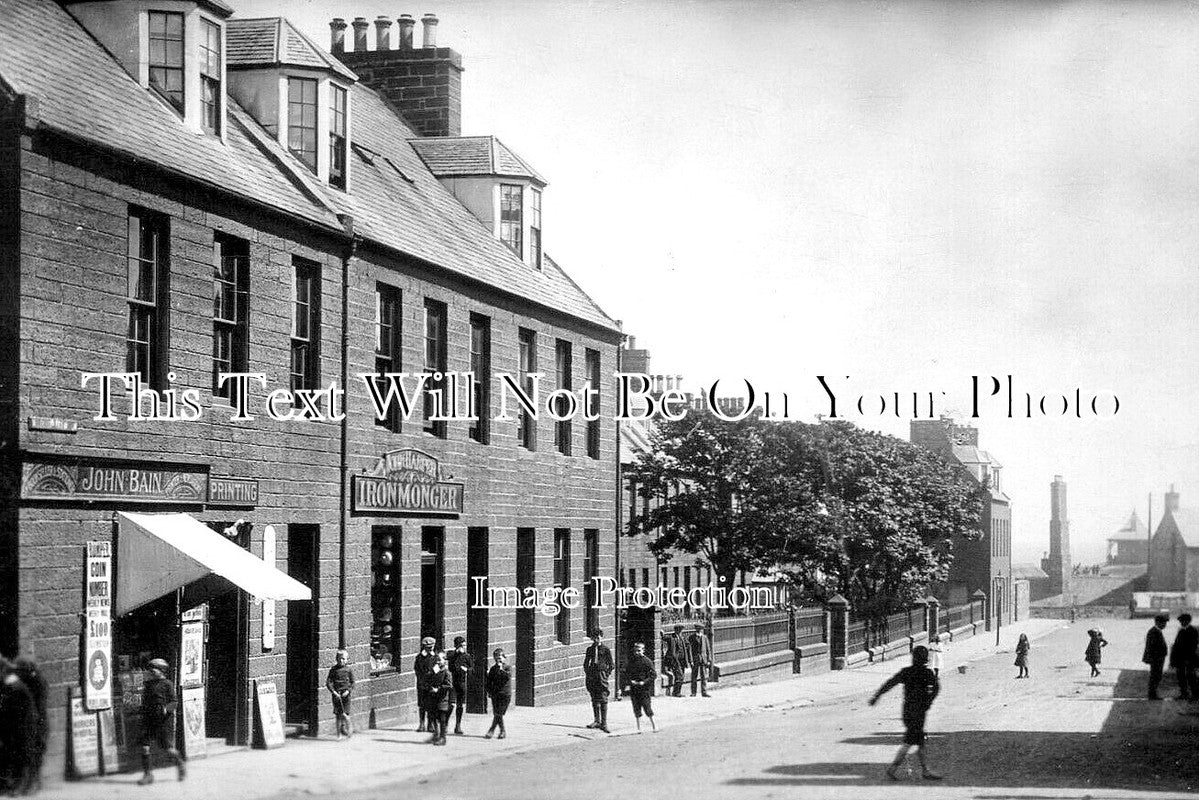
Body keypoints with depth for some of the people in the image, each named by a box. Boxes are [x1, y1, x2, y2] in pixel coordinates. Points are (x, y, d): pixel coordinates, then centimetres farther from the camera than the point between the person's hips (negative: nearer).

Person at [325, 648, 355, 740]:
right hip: (336, 694, 2)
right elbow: (328, 682, 0)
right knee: (338, 715, 5)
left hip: (345, 694, -2)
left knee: (344, 714, -9)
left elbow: (352, 683, 4)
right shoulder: (333, 669, 2)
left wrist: (348, 691, -11)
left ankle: (349, 728, 17)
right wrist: (333, 692, -11)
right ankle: (339, 735, 13)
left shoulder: (349, 670, 1)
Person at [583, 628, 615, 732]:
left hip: (602, 676, -4)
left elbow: (612, 665, 2)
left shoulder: (606, 649, -1)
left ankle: (604, 723, -8)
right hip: (592, 676, 4)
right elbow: (586, 663, 19)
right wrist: (587, 673, 9)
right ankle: (597, 721, 17)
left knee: (603, 700, -7)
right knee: (594, 699, 9)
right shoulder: (590, 649, 11)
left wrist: (607, 673, -3)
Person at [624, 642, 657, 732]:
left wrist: (644, 682, -17)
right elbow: (626, 673, 15)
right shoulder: (631, 660, 7)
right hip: (634, 688, 5)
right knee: (636, 708, 5)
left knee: (647, 707, -5)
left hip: (644, 688, -5)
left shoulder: (647, 661, -7)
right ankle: (639, 727, 12)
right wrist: (630, 681, -3)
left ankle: (654, 724, 12)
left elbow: (654, 675, -8)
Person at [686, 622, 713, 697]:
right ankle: (693, 692, 11)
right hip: (695, 659, -3)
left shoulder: (704, 637, 9)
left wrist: (709, 660, 6)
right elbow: (689, 649, -6)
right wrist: (691, 661, -12)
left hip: (703, 659, 3)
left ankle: (704, 692, 2)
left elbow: (708, 649, 12)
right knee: (694, 676, 3)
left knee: (704, 677, -1)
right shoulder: (691, 638, -3)